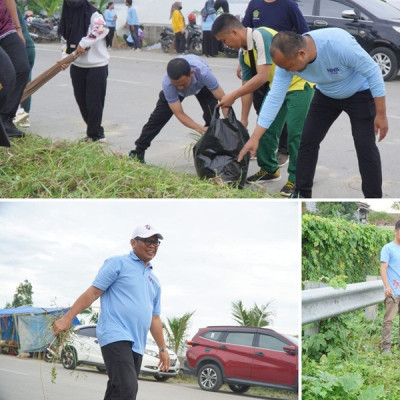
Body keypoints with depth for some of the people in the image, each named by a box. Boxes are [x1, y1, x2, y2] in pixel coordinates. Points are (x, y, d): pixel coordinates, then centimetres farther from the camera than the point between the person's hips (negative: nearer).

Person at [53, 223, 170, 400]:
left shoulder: (154, 281, 23)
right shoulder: (118, 264, 3)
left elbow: (155, 318, 27)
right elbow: (93, 292, -2)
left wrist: (162, 348, 24)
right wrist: (67, 318, -9)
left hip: (137, 345, 7)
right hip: (116, 336, -7)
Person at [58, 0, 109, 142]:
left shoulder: (93, 15, -12)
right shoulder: (68, 18, 7)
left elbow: (102, 29, -31)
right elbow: (66, 40, 14)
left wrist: (83, 44, -28)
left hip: (97, 67, -6)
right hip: (77, 67, 6)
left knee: (94, 103, -3)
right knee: (82, 101, 10)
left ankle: (93, 134, 11)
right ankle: (96, 132, 24)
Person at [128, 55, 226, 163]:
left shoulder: (203, 73, -47)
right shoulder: (167, 83, -43)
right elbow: (179, 114, -37)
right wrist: (200, 129, -50)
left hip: (201, 85, 0)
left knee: (212, 116, -19)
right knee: (158, 118, 0)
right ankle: (139, 152, 14)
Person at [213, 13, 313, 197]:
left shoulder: (261, 37, -26)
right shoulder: (243, 53, 1)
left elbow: (262, 77, -30)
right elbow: (247, 87, 7)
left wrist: (233, 96, -26)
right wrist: (243, 120, 5)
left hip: (299, 84, -9)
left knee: (295, 132, -12)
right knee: (266, 128, 8)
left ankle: (296, 179, -1)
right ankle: (269, 170, 25)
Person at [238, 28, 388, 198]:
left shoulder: (340, 44, -40)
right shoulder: (288, 58, -25)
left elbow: (373, 71, -28)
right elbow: (274, 98, -20)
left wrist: (381, 114, -23)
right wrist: (255, 138, -21)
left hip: (360, 94, -4)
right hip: (326, 95, 5)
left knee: (365, 146, -11)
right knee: (308, 141, -2)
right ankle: (302, 195, 11)